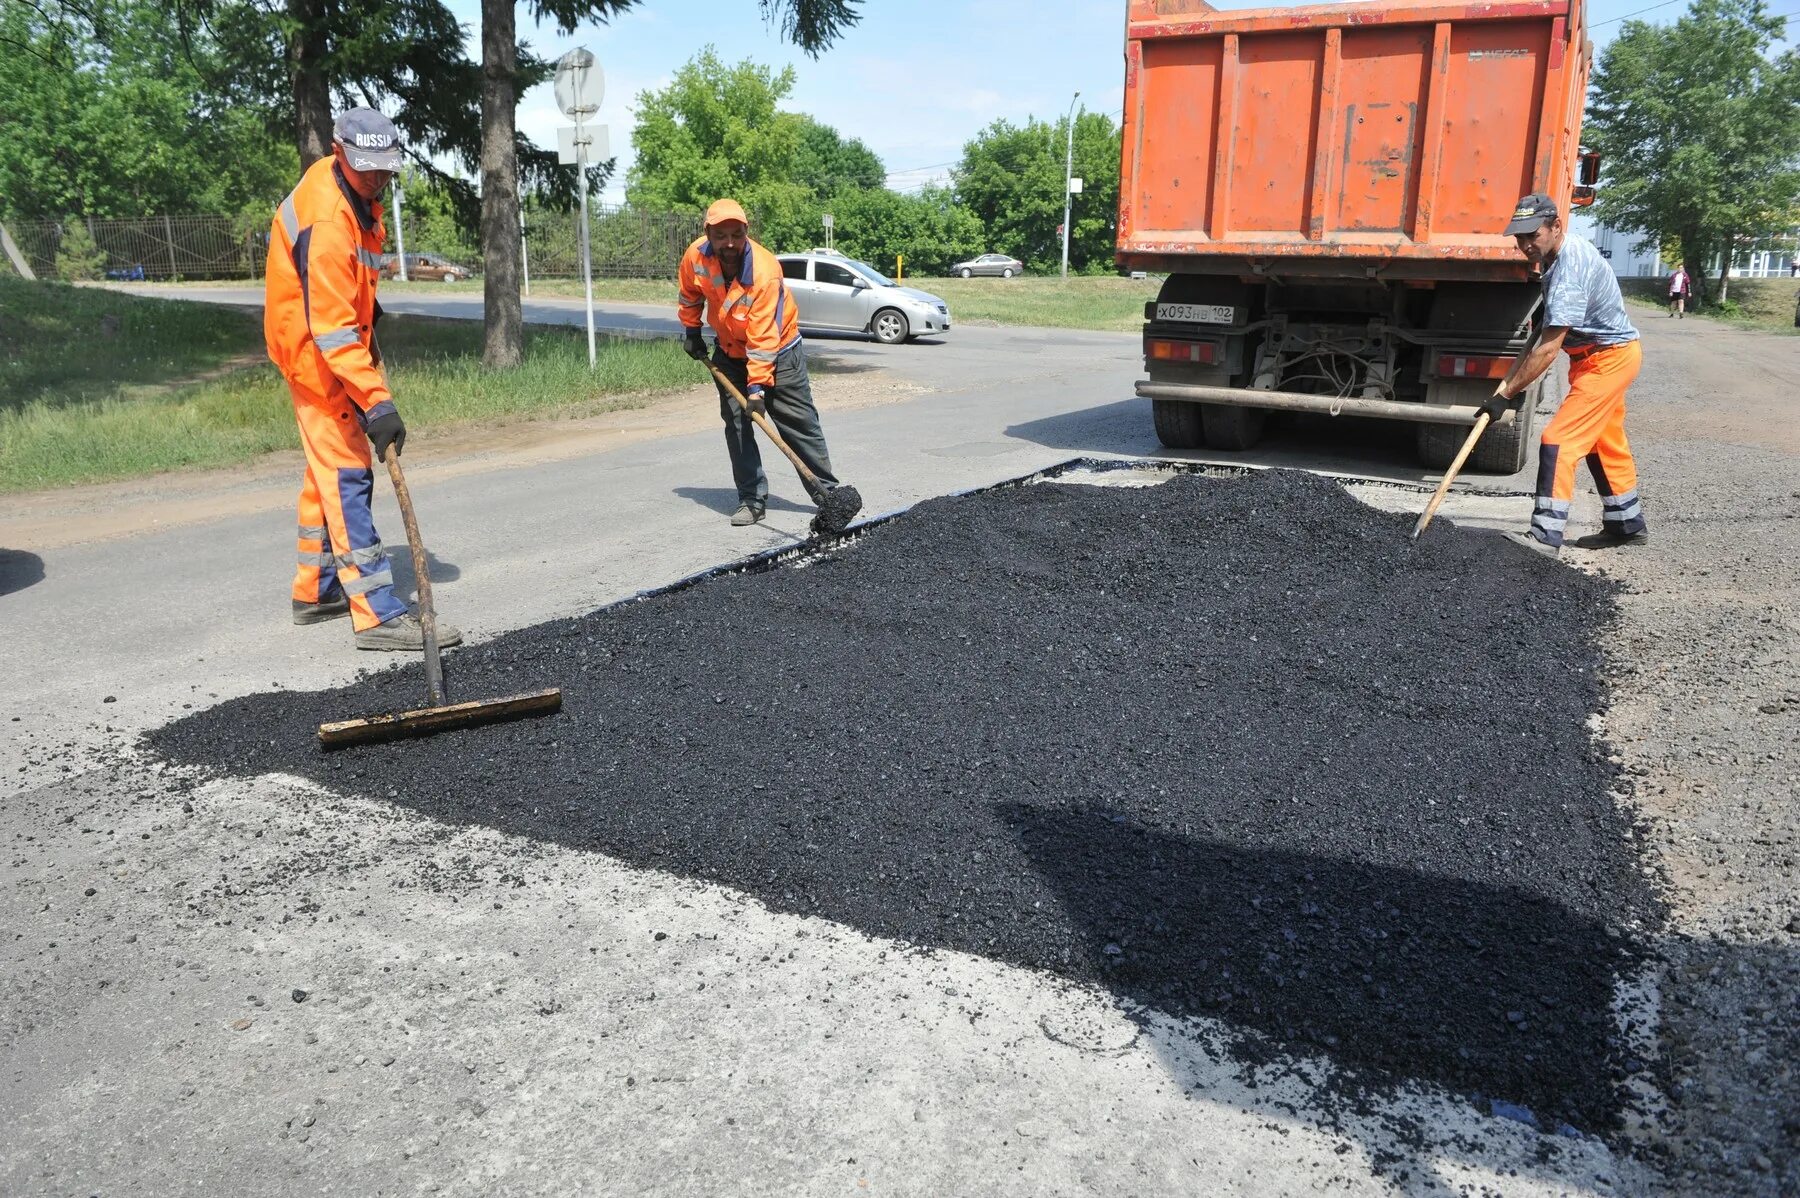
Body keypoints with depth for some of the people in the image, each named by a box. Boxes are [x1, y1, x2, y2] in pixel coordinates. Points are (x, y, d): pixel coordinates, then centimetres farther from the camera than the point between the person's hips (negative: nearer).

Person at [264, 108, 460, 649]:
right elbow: (330, 329, -34)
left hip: (341, 344, 10)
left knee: (328, 470, 17)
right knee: (348, 477, -14)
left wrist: (363, 301, 28)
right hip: (316, 355, -10)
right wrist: (376, 399, -40)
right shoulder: (326, 222, -29)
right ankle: (378, 615, -16)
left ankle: (316, 591, 29)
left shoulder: (351, 187, 2)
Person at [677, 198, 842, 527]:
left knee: (800, 422, 1)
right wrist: (691, 332, 12)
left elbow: (763, 338, -34)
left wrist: (758, 384, -36)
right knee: (736, 425, -2)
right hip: (729, 352, 4)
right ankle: (752, 500, 3)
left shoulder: (765, 271, -33)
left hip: (777, 349, -4)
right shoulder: (695, 256, -19)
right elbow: (690, 296, 6)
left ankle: (826, 490, 11)